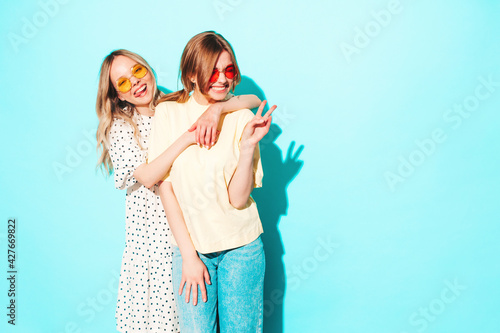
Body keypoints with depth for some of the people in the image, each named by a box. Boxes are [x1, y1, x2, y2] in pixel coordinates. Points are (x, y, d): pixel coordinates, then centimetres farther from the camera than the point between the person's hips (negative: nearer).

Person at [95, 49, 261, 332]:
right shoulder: (120, 127, -2)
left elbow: (254, 101, -6)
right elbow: (148, 176, -17)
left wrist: (216, 108, -24)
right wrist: (186, 139, -23)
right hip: (151, 227, 0)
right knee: (155, 300, 9)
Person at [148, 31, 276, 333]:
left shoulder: (241, 117, -5)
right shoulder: (168, 112, -3)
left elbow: (238, 198, -10)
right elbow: (166, 186, -4)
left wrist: (249, 145, -23)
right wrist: (189, 255, -5)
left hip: (242, 245, 0)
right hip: (190, 244, 0)